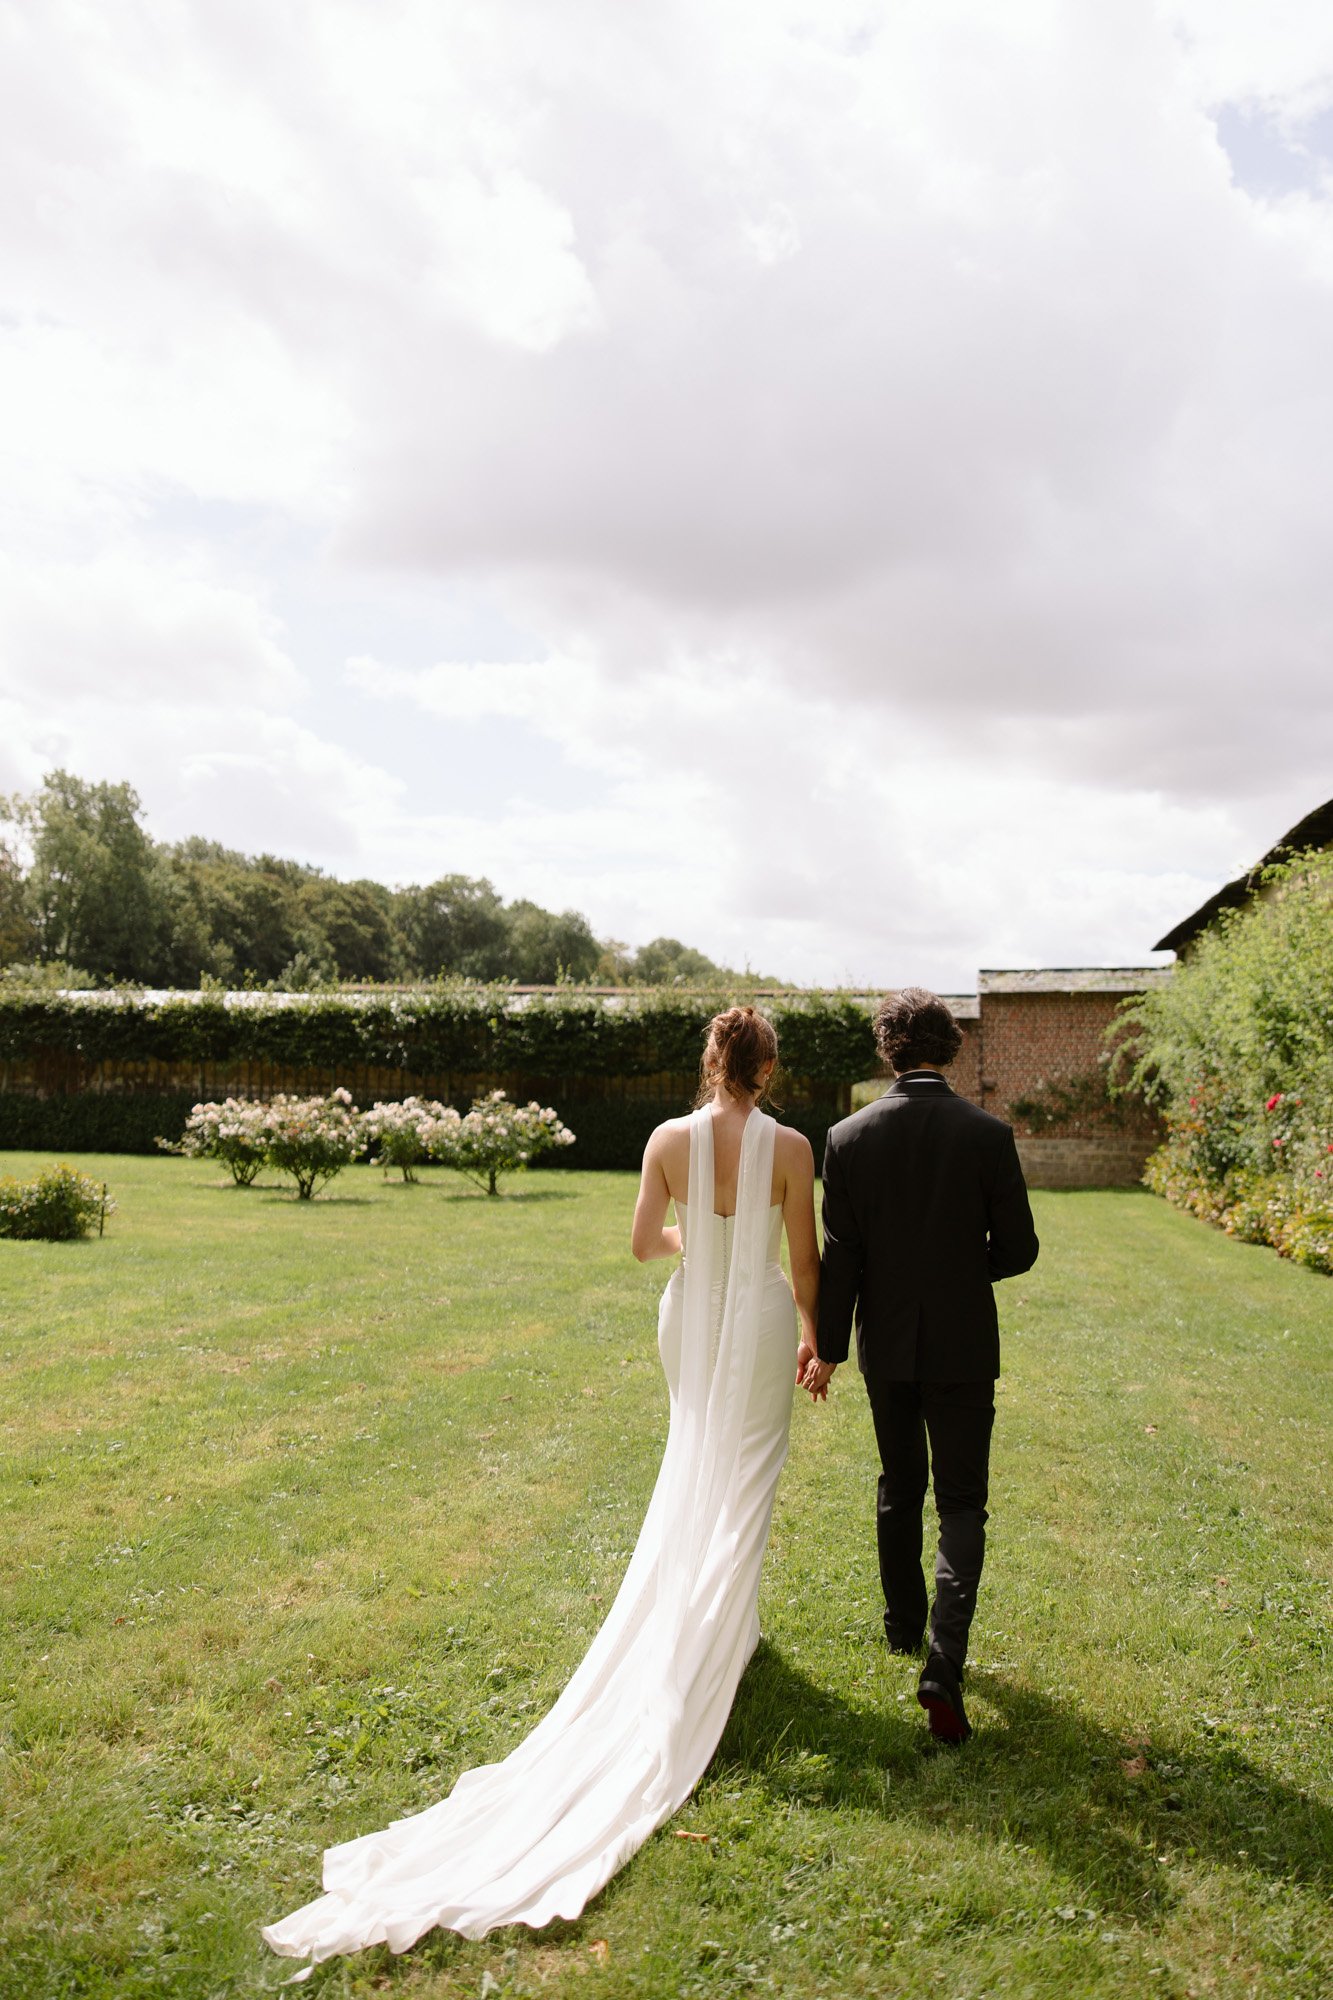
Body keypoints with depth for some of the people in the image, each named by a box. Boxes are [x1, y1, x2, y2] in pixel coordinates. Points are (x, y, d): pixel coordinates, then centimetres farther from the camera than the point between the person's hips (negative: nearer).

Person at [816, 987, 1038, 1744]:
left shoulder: (849, 1138, -10)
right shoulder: (987, 1133, -13)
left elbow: (840, 1256, -7)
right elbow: (1018, 1249, -8)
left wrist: (830, 1345, 3)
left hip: (887, 1346, 2)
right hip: (963, 1347, -2)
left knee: (900, 1488, 21)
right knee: (961, 1503, 7)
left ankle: (904, 1625, 37)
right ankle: (944, 1663, -5)